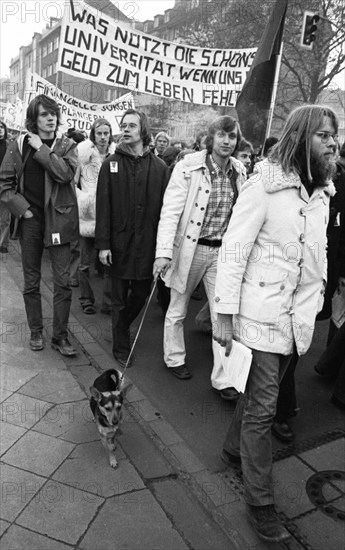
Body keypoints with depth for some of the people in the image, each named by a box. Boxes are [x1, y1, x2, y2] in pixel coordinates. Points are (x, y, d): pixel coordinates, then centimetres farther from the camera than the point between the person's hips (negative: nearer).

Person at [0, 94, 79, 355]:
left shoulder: (67, 145, 3)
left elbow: (66, 173, -17)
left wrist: (40, 149, -13)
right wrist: (21, 209, -6)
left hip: (58, 219, -1)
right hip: (30, 219, 1)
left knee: (63, 282, -1)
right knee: (31, 282, 10)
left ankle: (60, 335, 12)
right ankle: (36, 331, 26)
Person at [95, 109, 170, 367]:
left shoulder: (159, 167, 2)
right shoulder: (111, 164, 1)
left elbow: (165, 207, 0)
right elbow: (103, 207, -2)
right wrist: (103, 244, -8)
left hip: (148, 244, 1)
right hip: (119, 244, -1)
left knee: (141, 294, 14)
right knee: (120, 299, 8)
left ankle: (122, 326, 43)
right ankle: (121, 347, 24)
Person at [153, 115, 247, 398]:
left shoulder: (240, 172, 3)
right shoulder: (188, 168, -11)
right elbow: (170, 211, -16)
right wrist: (163, 252, -24)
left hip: (222, 252, 3)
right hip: (189, 248, -3)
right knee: (177, 310, 13)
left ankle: (223, 379, 15)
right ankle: (174, 358, 37)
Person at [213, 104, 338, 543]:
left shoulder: (321, 191, 8)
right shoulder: (265, 185, -13)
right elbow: (232, 251, -15)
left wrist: (316, 300, 13)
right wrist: (224, 314, -16)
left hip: (298, 317, 7)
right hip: (262, 314, -6)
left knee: (259, 394, 20)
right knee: (262, 406, 3)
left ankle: (235, 449, 45)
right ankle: (259, 501, 21)